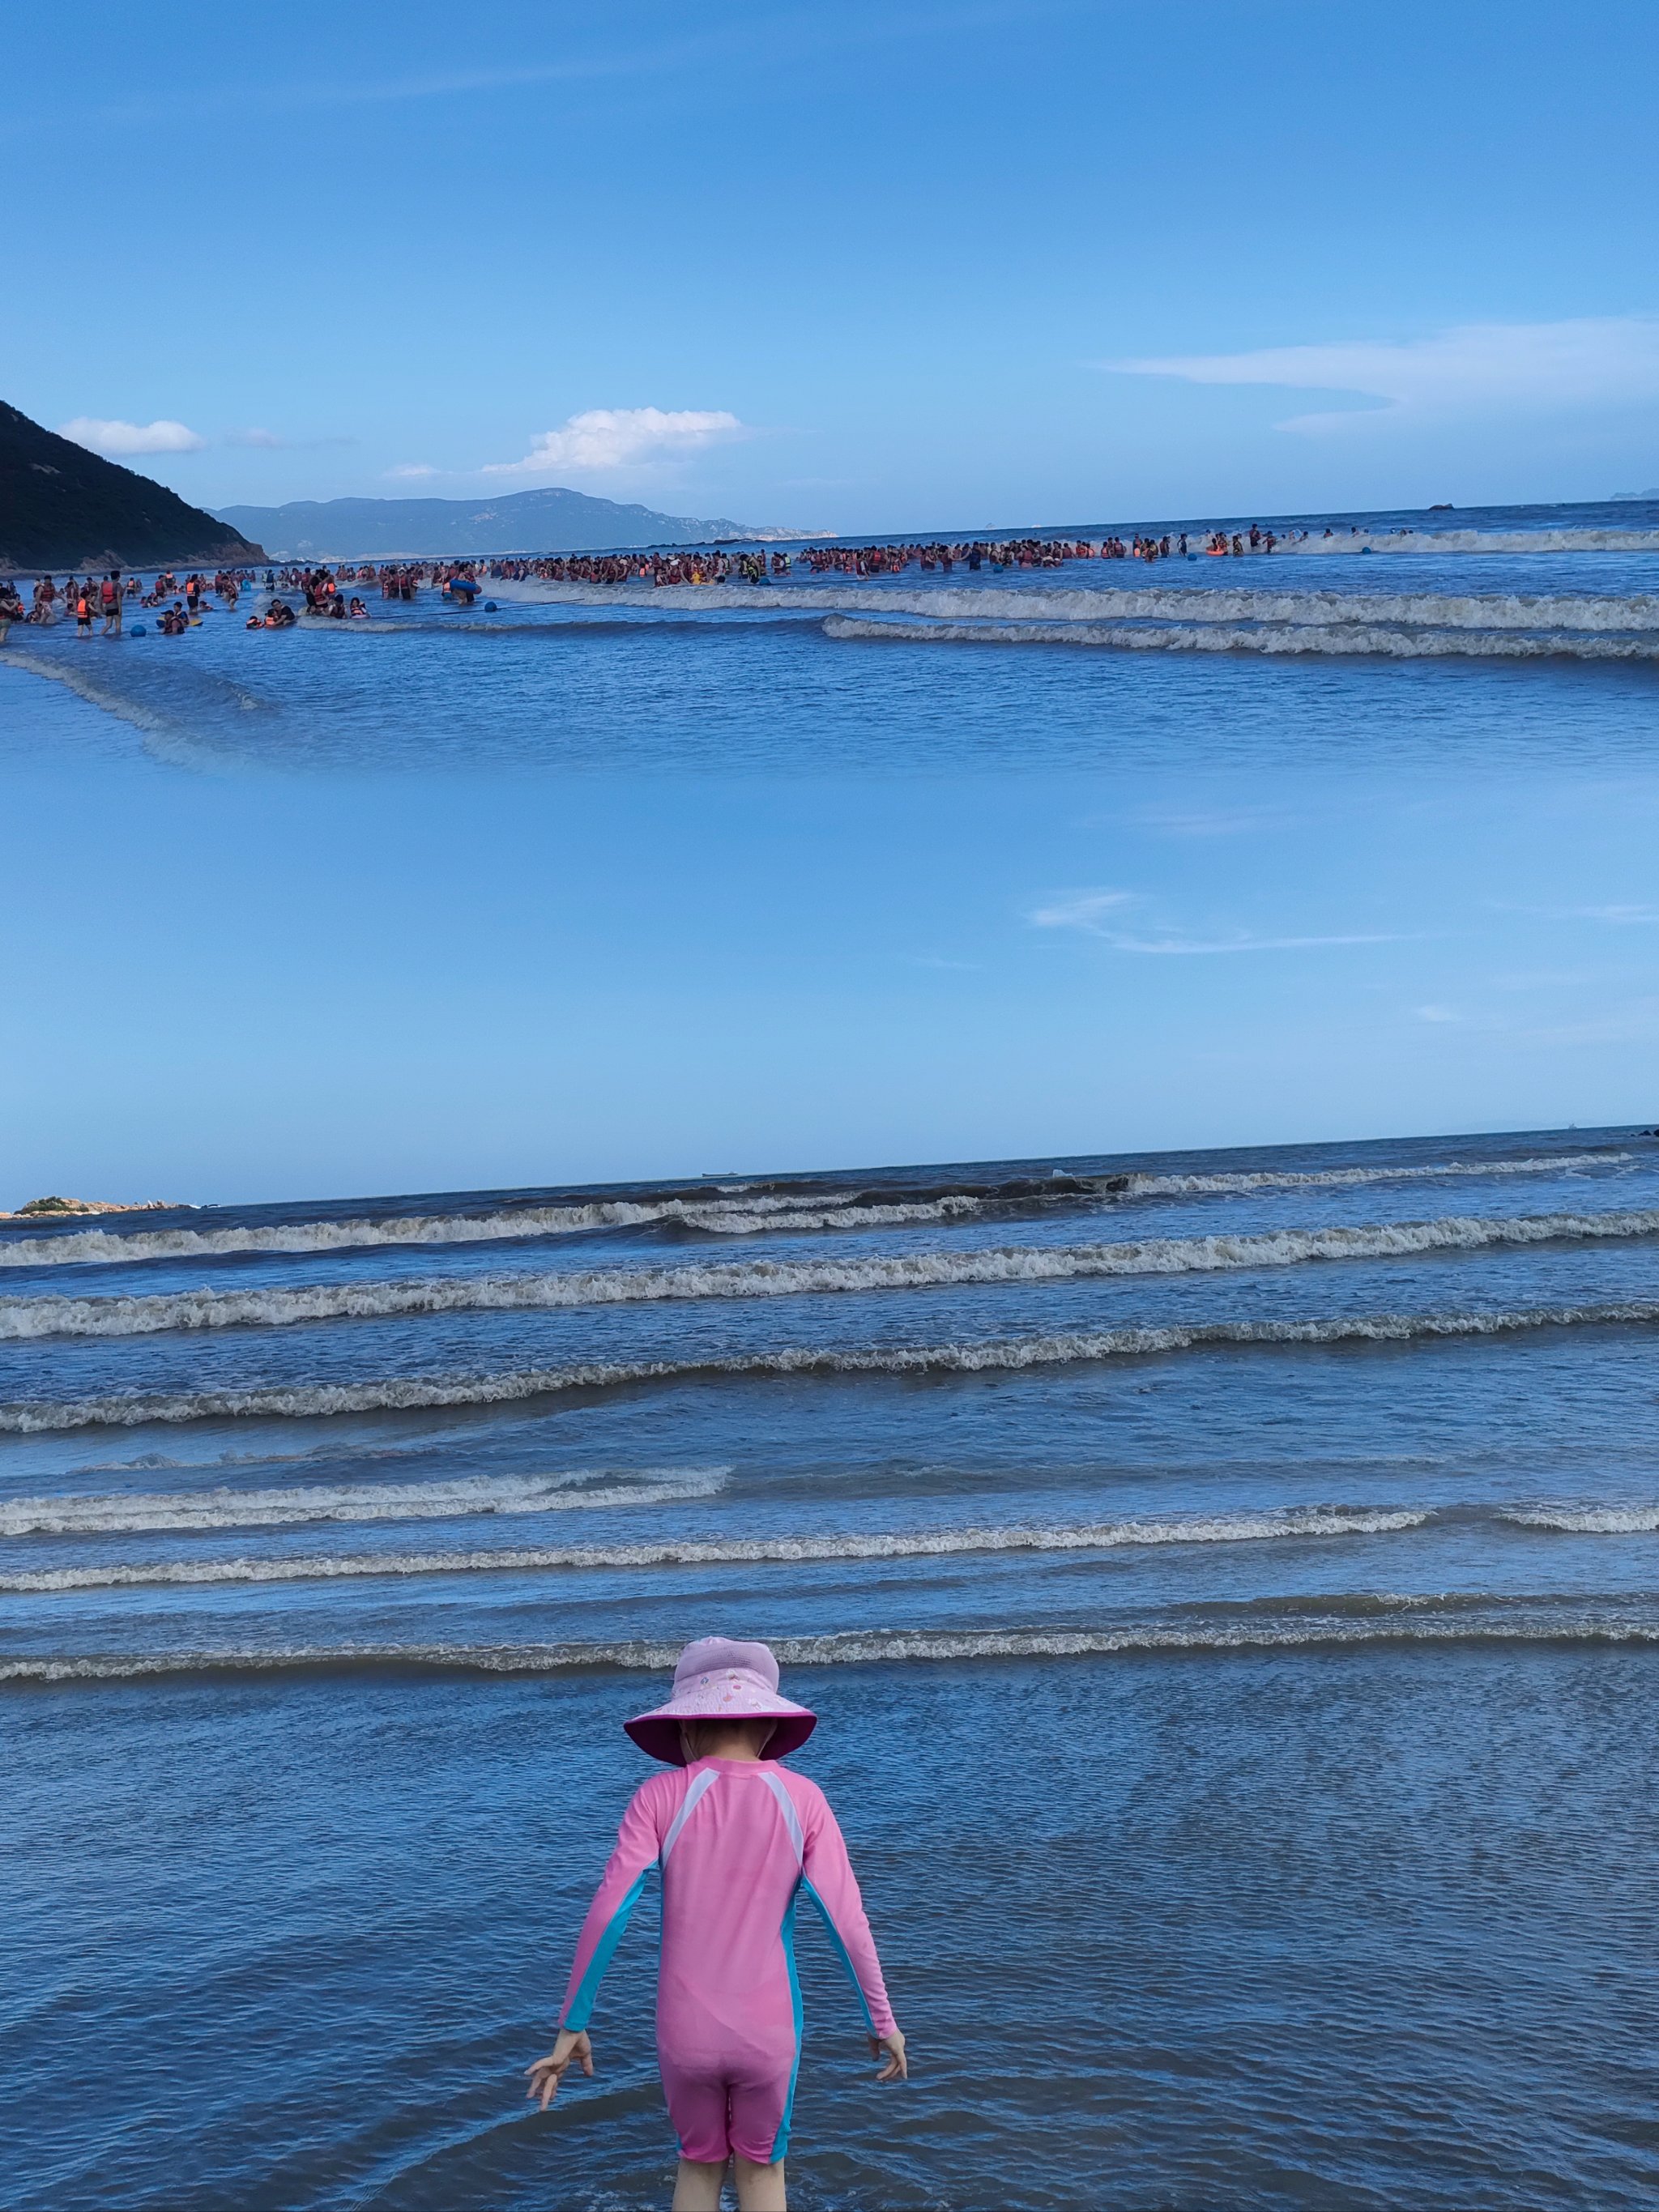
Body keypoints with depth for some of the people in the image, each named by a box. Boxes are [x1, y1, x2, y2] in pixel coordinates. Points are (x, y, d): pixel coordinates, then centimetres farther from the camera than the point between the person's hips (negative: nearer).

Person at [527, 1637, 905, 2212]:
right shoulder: (801, 1798, -8)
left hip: (685, 2031, 0)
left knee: (700, 2165, 26)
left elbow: (606, 1914, -13)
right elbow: (847, 1920, -8)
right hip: (767, 2033, 0)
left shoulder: (661, 1796, -9)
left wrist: (572, 2027, -4)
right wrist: (883, 2021, 3)